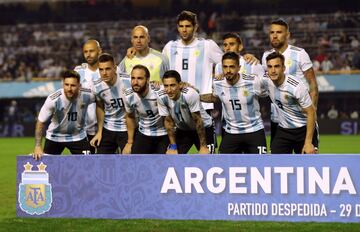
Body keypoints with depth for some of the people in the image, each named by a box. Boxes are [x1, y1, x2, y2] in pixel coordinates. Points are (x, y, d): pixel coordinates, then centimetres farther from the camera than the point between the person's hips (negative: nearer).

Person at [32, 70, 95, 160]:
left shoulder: (87, 95, -23)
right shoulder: (53, 99, -28)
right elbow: (41, 122, -17)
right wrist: (38, 146, -19)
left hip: (78, 137, 1)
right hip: (55, 137, -1)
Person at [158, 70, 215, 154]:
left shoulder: (190, 94, -34)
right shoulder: (161, 98, -21)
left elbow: (197, 120, -26)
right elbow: (168, 121, -8)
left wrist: (203, 146, -21)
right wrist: (173, 146, -7)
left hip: (204, 128, -4)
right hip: (183, 130, 4)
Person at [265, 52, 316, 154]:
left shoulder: (297, 86, -26)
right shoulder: (266, 80, -11)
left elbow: (311, 113, -19)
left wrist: (308, 142, -21)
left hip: (303, 130, -4)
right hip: (283, 130, 4)